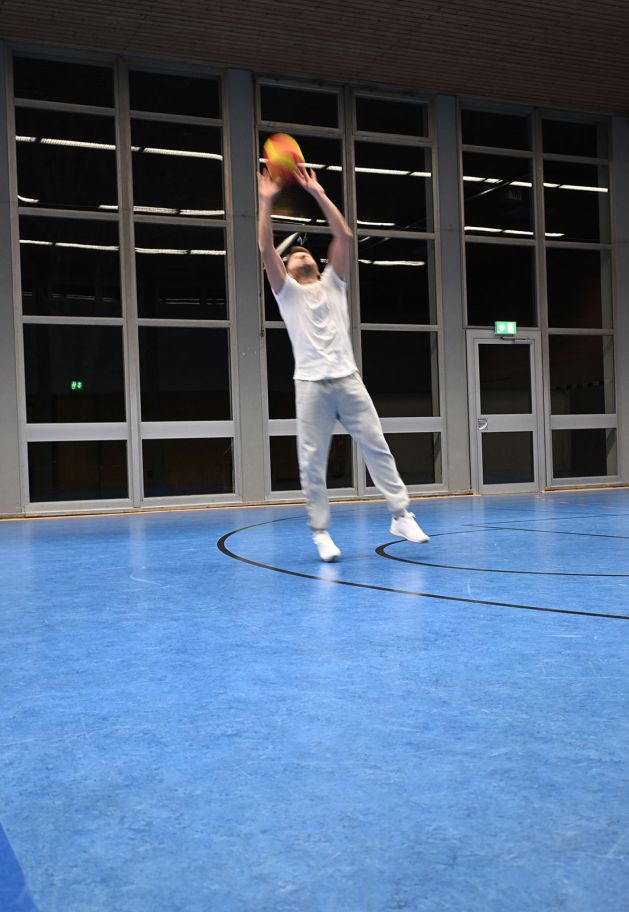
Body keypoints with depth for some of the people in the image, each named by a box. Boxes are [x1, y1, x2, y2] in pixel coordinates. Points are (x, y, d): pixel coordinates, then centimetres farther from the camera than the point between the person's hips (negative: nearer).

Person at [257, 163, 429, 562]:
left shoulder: (333, 283, 16)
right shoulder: (287, 290, 11)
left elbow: (345, 236, 5)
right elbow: (266, 249, -3)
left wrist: (318, 193, 2)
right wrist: (266, 201, -6)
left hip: (348, 379, 2)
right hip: (311, 384, -2)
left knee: (378, 448, 1)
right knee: (313, 463, -2)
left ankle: (402, 516, 9)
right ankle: (321, 532, 6)